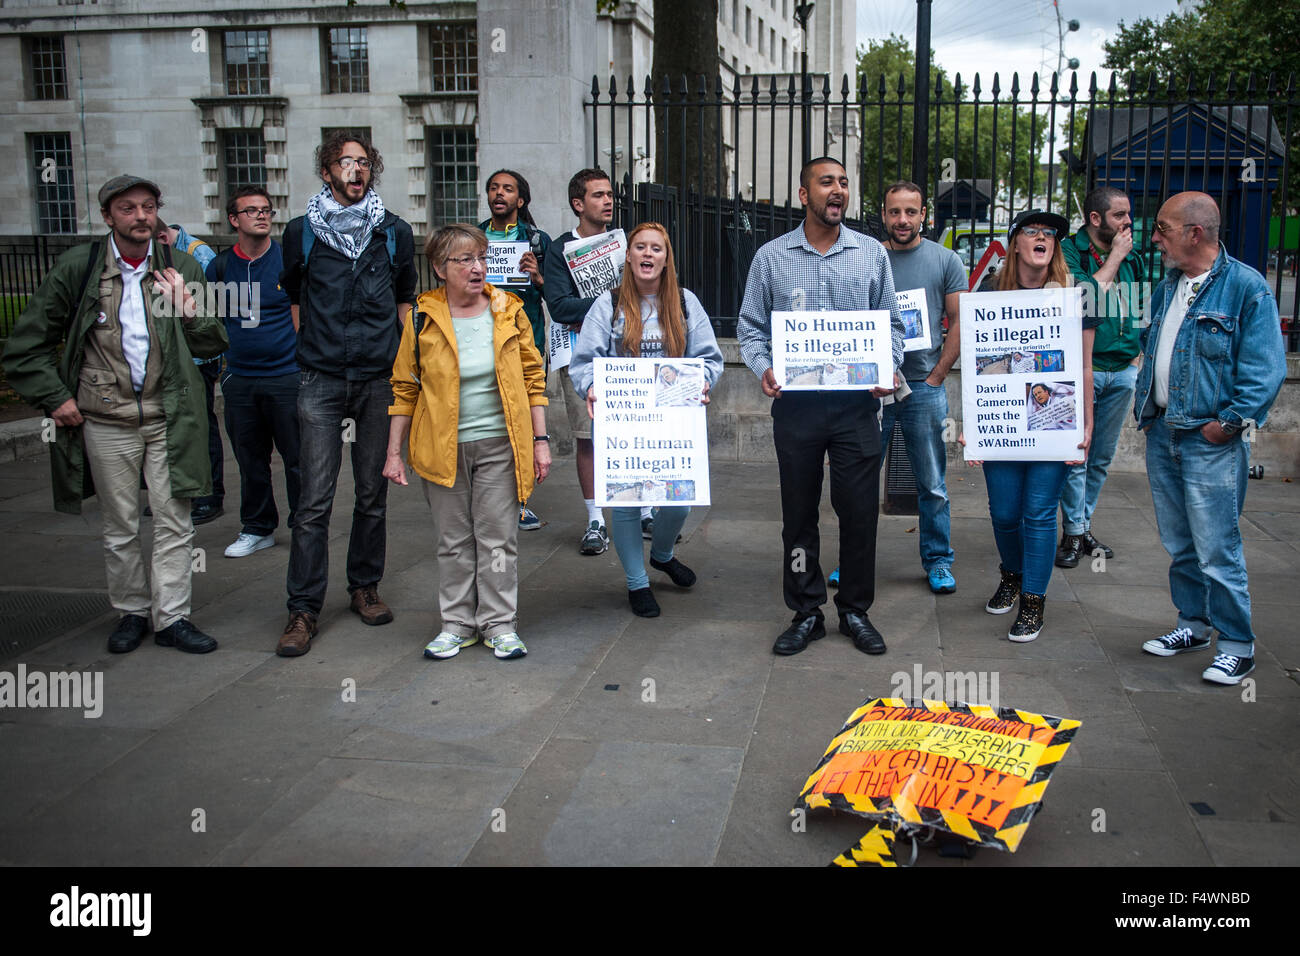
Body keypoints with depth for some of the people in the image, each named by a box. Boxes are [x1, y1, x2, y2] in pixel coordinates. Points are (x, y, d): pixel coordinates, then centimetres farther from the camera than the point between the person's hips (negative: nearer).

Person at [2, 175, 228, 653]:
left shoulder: (181, 268, 4)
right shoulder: (76, 267, -1)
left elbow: (213, 345, 6)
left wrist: (187, 305, -10)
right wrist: (55, 397, -2)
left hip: (168, 417, 1)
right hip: (106, 422, -1)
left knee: (174, 523, 1)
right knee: (121, 529, 10)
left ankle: (171, 617, 11)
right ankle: (131, 611, 25)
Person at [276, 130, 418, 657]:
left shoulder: (394, 232, 9)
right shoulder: (301, 231, 6)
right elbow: (292, 297, 18)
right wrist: (311, 349, 12)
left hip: (379, 379, 2)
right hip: (320, 381, -2)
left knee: (373, 492, 8)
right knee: (314, 499, -5)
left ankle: (364, 587, 24)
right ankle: (303, 609, 1)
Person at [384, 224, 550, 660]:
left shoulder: (509, 312, 2)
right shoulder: (423, 318, 0)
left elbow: (533, 379, 6)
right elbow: (404, 388, 4)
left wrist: (540, 440, 1)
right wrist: (394, 452, 2)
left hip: (499, 444, 0)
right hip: (443, 447, 0)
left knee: (498, 536, 3)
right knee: (453, 540, 8)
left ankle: (500, 624, 15)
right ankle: (457, 623, 21)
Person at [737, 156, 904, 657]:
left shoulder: (872, 253, 8)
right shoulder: (771, 257, 6)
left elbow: (892, 323, 12)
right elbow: (751, 327, 9)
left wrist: (888, 368, -5)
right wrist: (763, 368, -10)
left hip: (856, 403, 0)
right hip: (795, 404, 0)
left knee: (859, 510, 3)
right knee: (799, 511, 7)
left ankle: (855, 610, 19)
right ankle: (806, 612, 20)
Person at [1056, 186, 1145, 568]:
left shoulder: (1132, 257, 14)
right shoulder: (1068, 251, -5)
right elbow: (1083, 300, -20)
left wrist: (1137, 356, 15)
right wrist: (1114, 258, -11)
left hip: (1121, 371, 6)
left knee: (1102, 457, 10)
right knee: (1075, 455, -5)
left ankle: (1084, 526, 20)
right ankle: (1073, 533, 3)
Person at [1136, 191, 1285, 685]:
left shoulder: (1246, 287, -11)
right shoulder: (1166, 288, 13)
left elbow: (1266, 368, -13)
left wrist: (1230, 422, -15)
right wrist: (1144, 406, 13)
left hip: (1211, 441, -7)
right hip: (1162, 433, 7)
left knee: (1217, 550, -5)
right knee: (1179, 545, 16)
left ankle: (1237, 645, 8)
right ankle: (1193, 624, 30)